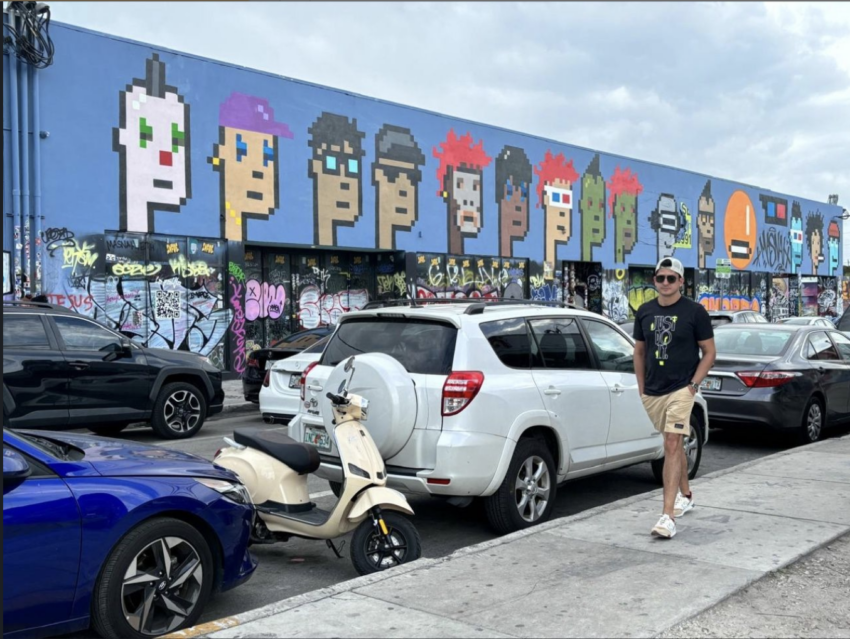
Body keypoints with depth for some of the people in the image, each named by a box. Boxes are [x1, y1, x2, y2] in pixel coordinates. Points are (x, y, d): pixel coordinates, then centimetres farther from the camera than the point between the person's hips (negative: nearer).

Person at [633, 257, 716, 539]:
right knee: (674, 444, 19)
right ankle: (685, 496, 38)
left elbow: (709, 352, -1)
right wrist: (642, 388, 9)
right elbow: (639, 351, 15)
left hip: (680, 390, -5)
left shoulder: (694, 312, -5)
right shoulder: (644, 312, 7)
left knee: (672, 446, -14)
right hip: (652, 392, 5)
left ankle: (668, 516, -17)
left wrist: (694, 384, -10)